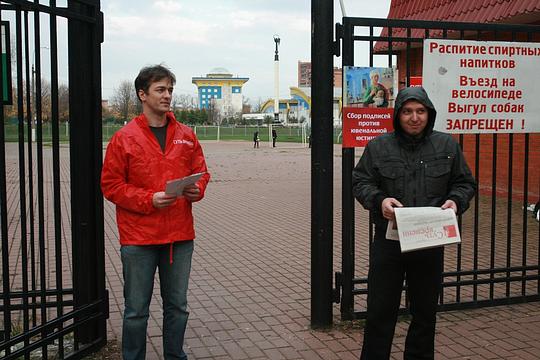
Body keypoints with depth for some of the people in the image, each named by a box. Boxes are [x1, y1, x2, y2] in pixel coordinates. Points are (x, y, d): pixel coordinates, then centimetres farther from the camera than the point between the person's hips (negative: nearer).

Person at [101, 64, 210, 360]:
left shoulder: (186, 136, 8)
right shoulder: (124, 138, -4)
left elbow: (201, 172, 16)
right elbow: (110, 184, -5)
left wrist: (197, 189, -7)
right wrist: (149, 199, -16)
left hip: (180, 235, 4)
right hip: (138, 237, -3)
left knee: (177, 305, 14)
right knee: (137, 309, 6)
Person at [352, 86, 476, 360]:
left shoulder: (447, 145, 5)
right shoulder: (378, 146, 1)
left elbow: (465, 183, 12)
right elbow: (360, 182, 3)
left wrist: (455, 201, -10)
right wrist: (379, 199, -17)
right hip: (388, 241, -2)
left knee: (425, 311, 15)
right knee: (381, 309, 3)